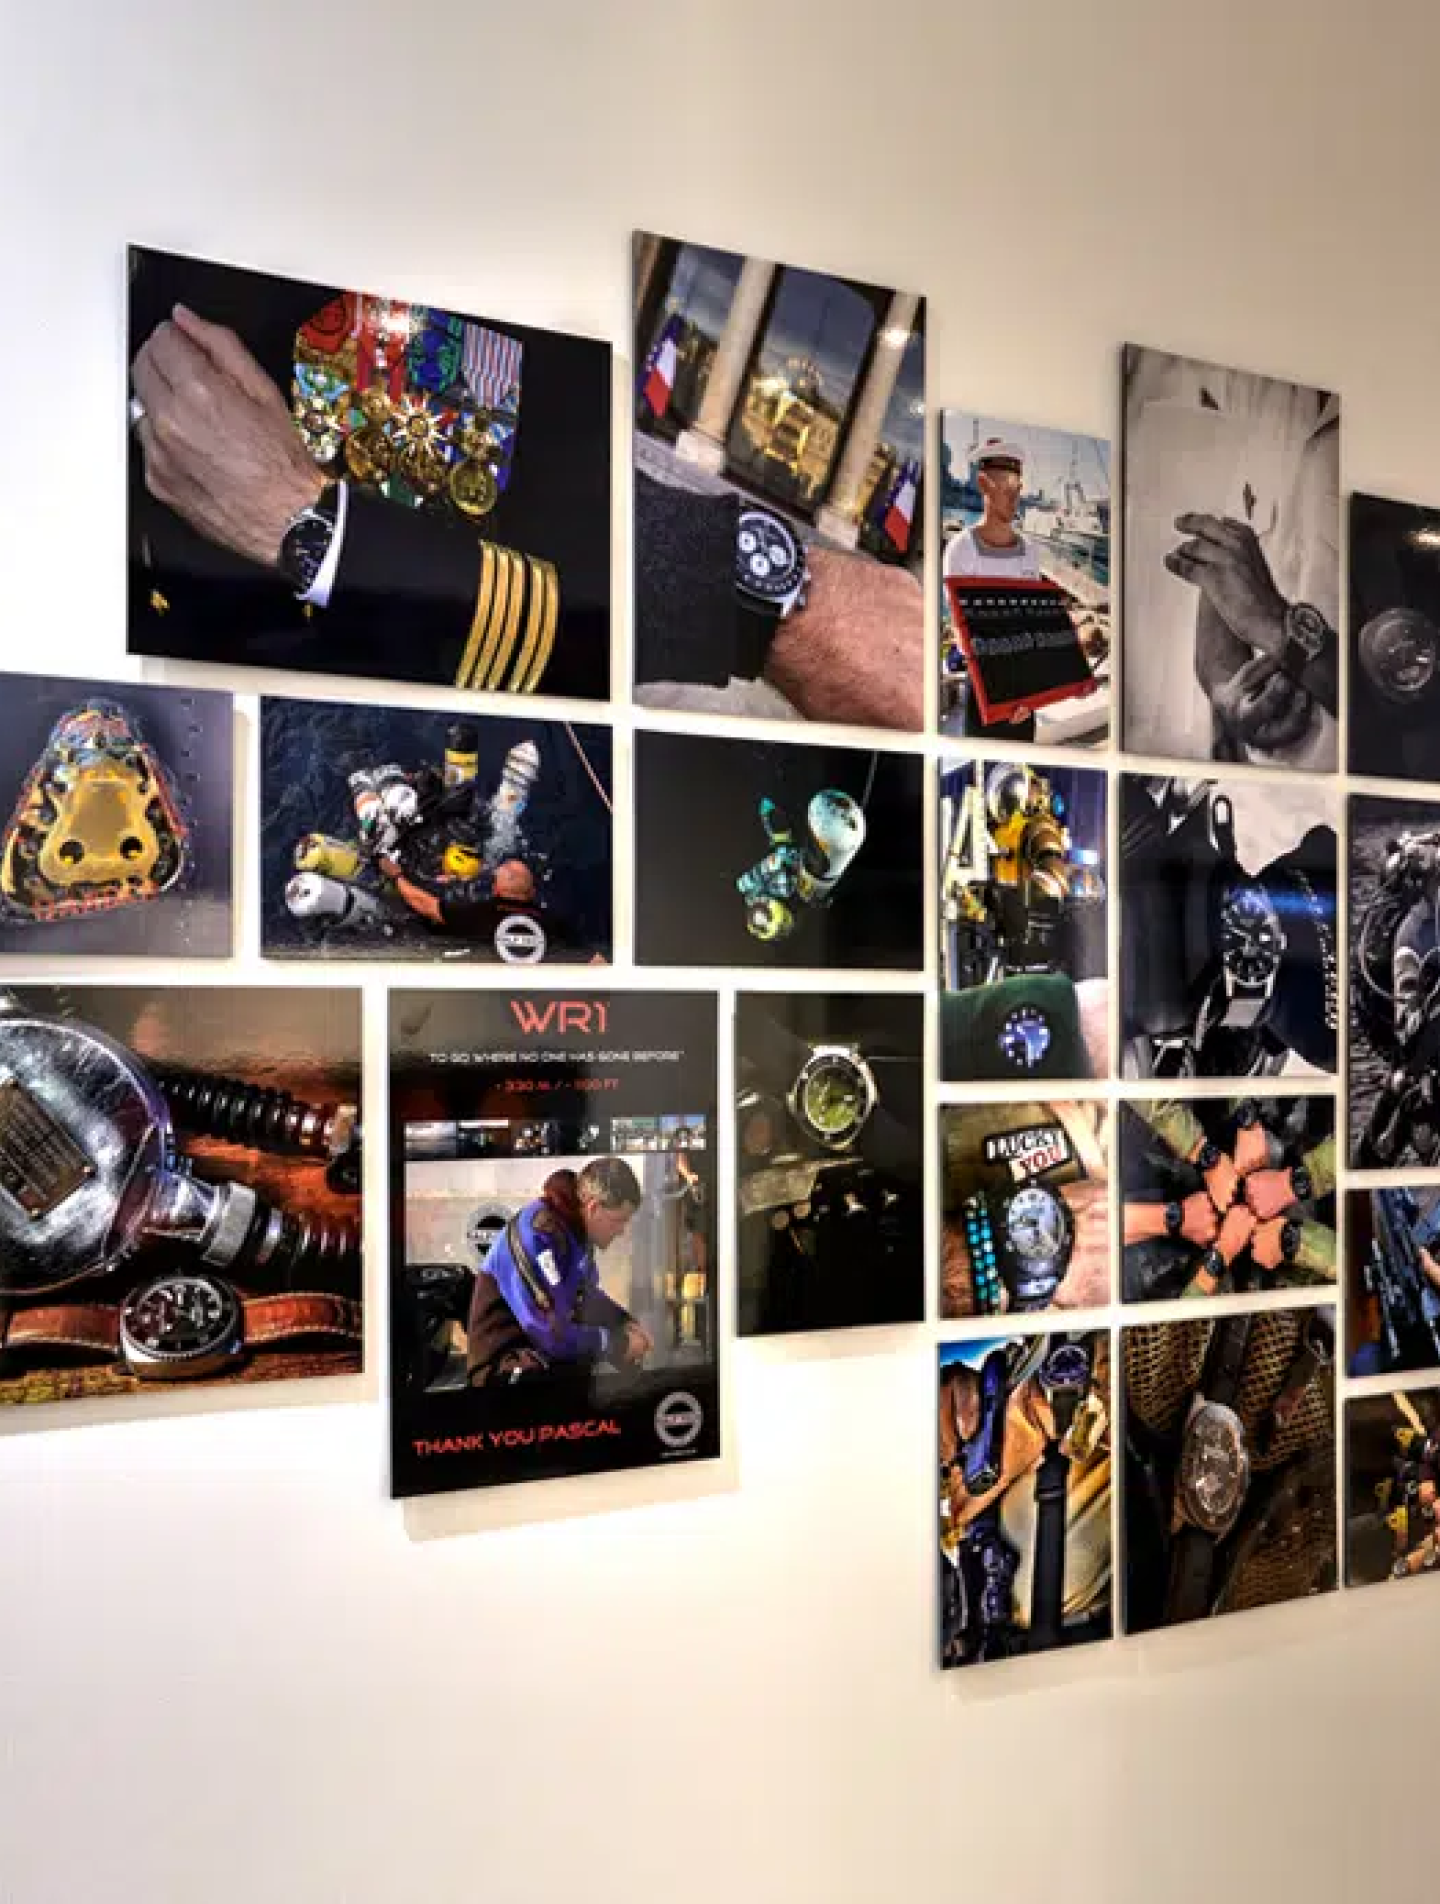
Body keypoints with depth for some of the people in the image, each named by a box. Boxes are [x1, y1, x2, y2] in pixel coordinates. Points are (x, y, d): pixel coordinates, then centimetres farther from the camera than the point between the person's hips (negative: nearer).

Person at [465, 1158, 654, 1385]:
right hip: (508, 1369, -10)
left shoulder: (575, 1229, 3)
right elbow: (551, 1334, -28)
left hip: (551, 1356, 10)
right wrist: (618, 1344, -16)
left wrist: (626, 1324, 3)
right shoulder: (538, 1234, -26)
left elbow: (585, 1296, 21)